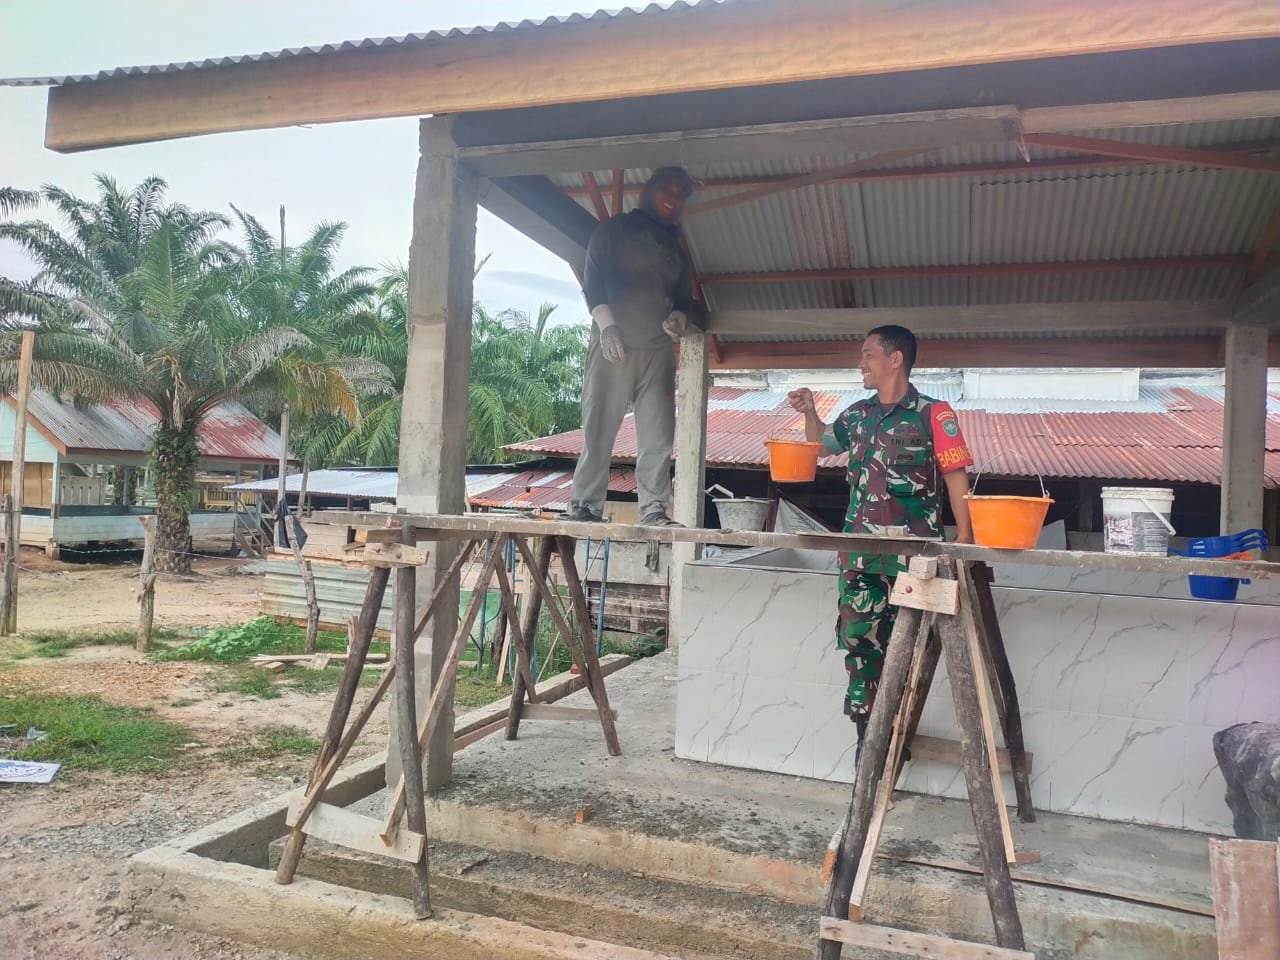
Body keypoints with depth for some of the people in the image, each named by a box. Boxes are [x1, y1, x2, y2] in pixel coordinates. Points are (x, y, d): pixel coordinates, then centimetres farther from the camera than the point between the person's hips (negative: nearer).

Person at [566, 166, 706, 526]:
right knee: (598, 429, -7)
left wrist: (679, 319, -2)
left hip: (658, 351, 5)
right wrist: (606, 323, -16)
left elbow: (685, 300, 23)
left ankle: (653, 508, -1)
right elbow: (593, 278, -2)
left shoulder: (676, 250, 24)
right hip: (613, 346, -4)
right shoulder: (616, 230, 9)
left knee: (659, 435, -3)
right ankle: (585, 504, -4)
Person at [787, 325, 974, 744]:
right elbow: (821, 442, 32)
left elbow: (955, 475, -7)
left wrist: (964, 536, -14)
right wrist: (809, 411, 14)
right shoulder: (857, 414, 14)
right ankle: (867, 737, 17)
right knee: (859, 640, 6)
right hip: (860, 550, 6)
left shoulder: (933, 414, -4)